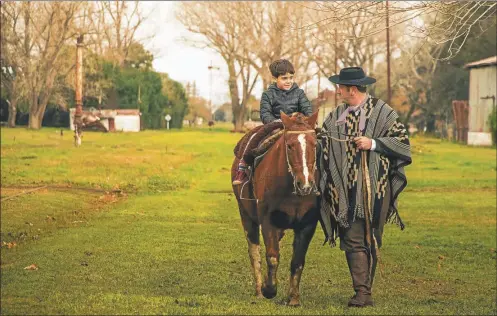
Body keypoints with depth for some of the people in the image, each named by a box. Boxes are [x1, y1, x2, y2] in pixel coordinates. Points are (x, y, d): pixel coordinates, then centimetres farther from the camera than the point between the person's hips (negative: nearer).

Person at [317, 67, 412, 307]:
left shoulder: (382, 112, -1)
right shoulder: (336, 116, 12)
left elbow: (402, 141, -4)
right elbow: (321, 141, 18)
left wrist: (373, 143, -15)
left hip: (375, 187, -2)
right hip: (346, 189, 3)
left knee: (371, 239, 5)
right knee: (353, 239, -7)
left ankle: (366, 288, 15)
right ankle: (362, 293, -8)